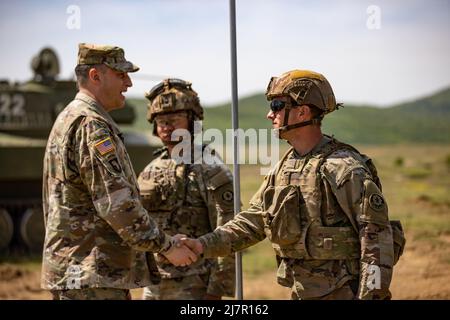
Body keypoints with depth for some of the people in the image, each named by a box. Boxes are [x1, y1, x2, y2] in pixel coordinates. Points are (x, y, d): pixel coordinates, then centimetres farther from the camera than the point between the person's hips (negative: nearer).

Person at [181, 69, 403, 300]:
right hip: (302, 292, 8)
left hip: (342, 293, -8)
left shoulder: (344, 168, -16)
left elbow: (376, 233, -19)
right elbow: (252, 221, 14)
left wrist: (371, 294, -22)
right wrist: (203, 246, 2)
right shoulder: (283, 168, 10)